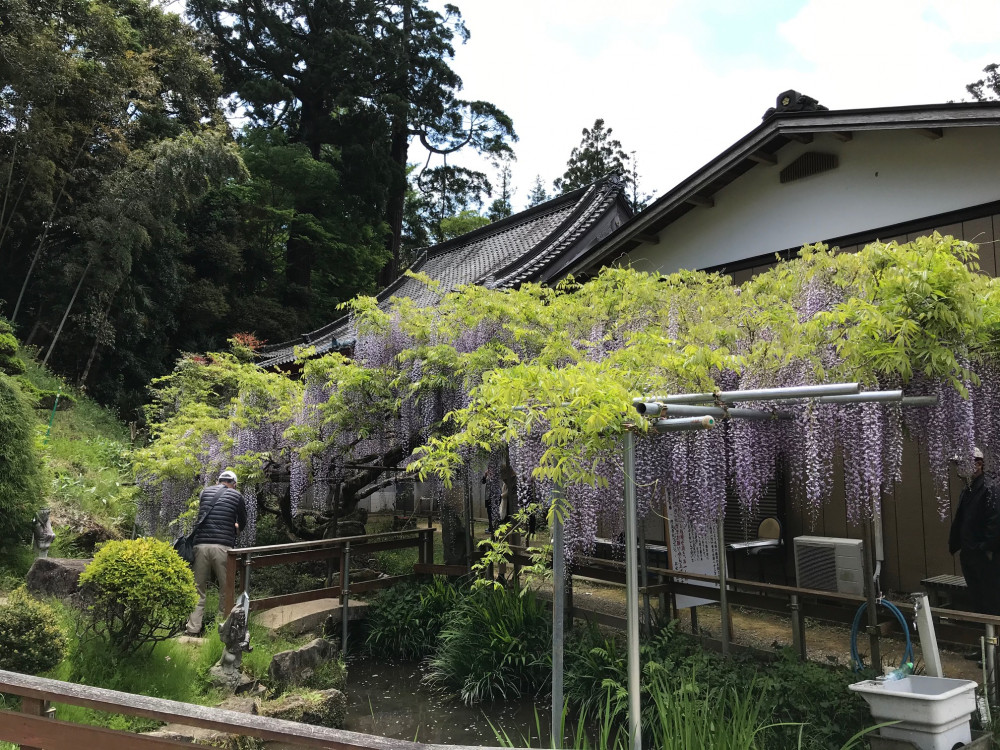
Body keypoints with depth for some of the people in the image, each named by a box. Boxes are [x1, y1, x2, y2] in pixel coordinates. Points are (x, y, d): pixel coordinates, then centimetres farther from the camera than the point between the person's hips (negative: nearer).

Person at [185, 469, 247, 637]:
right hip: (223, 546, -3)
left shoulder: (205, 492, 17)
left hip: (201, 545, 3)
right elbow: (242, 522, 19)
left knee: (199, 587, 10)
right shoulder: (236, 495, 9)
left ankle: (193, 628, 8)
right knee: (225, 588, 7)